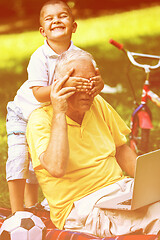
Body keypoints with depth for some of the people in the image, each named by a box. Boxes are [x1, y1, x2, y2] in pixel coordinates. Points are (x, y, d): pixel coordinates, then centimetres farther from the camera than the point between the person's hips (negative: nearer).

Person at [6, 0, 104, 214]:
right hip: (22, 115, -4)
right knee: (18, 158, -16)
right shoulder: (40, 57, -28)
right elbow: (38, 93, -36)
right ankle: (17, 212, -6)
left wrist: (98, 83, -44)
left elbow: (94, 77, -19)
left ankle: (31, 207, 32)